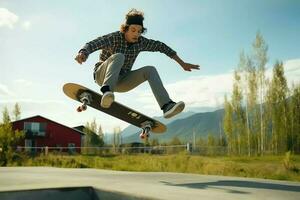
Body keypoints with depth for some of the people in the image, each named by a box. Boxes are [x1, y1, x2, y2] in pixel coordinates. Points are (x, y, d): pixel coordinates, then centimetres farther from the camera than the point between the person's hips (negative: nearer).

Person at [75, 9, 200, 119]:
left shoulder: (140, 42, -3)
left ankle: (166, 105, -32)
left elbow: (161, 46, 7)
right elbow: (92, 45, -31)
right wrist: (82, 54, -54)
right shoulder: (114, 38, -17)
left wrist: (181, 63, 7)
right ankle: (106, 91, -58)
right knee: (118, 57, -34)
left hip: (121, 82, 5)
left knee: (150, 70, -17)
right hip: (102, 76, -5)